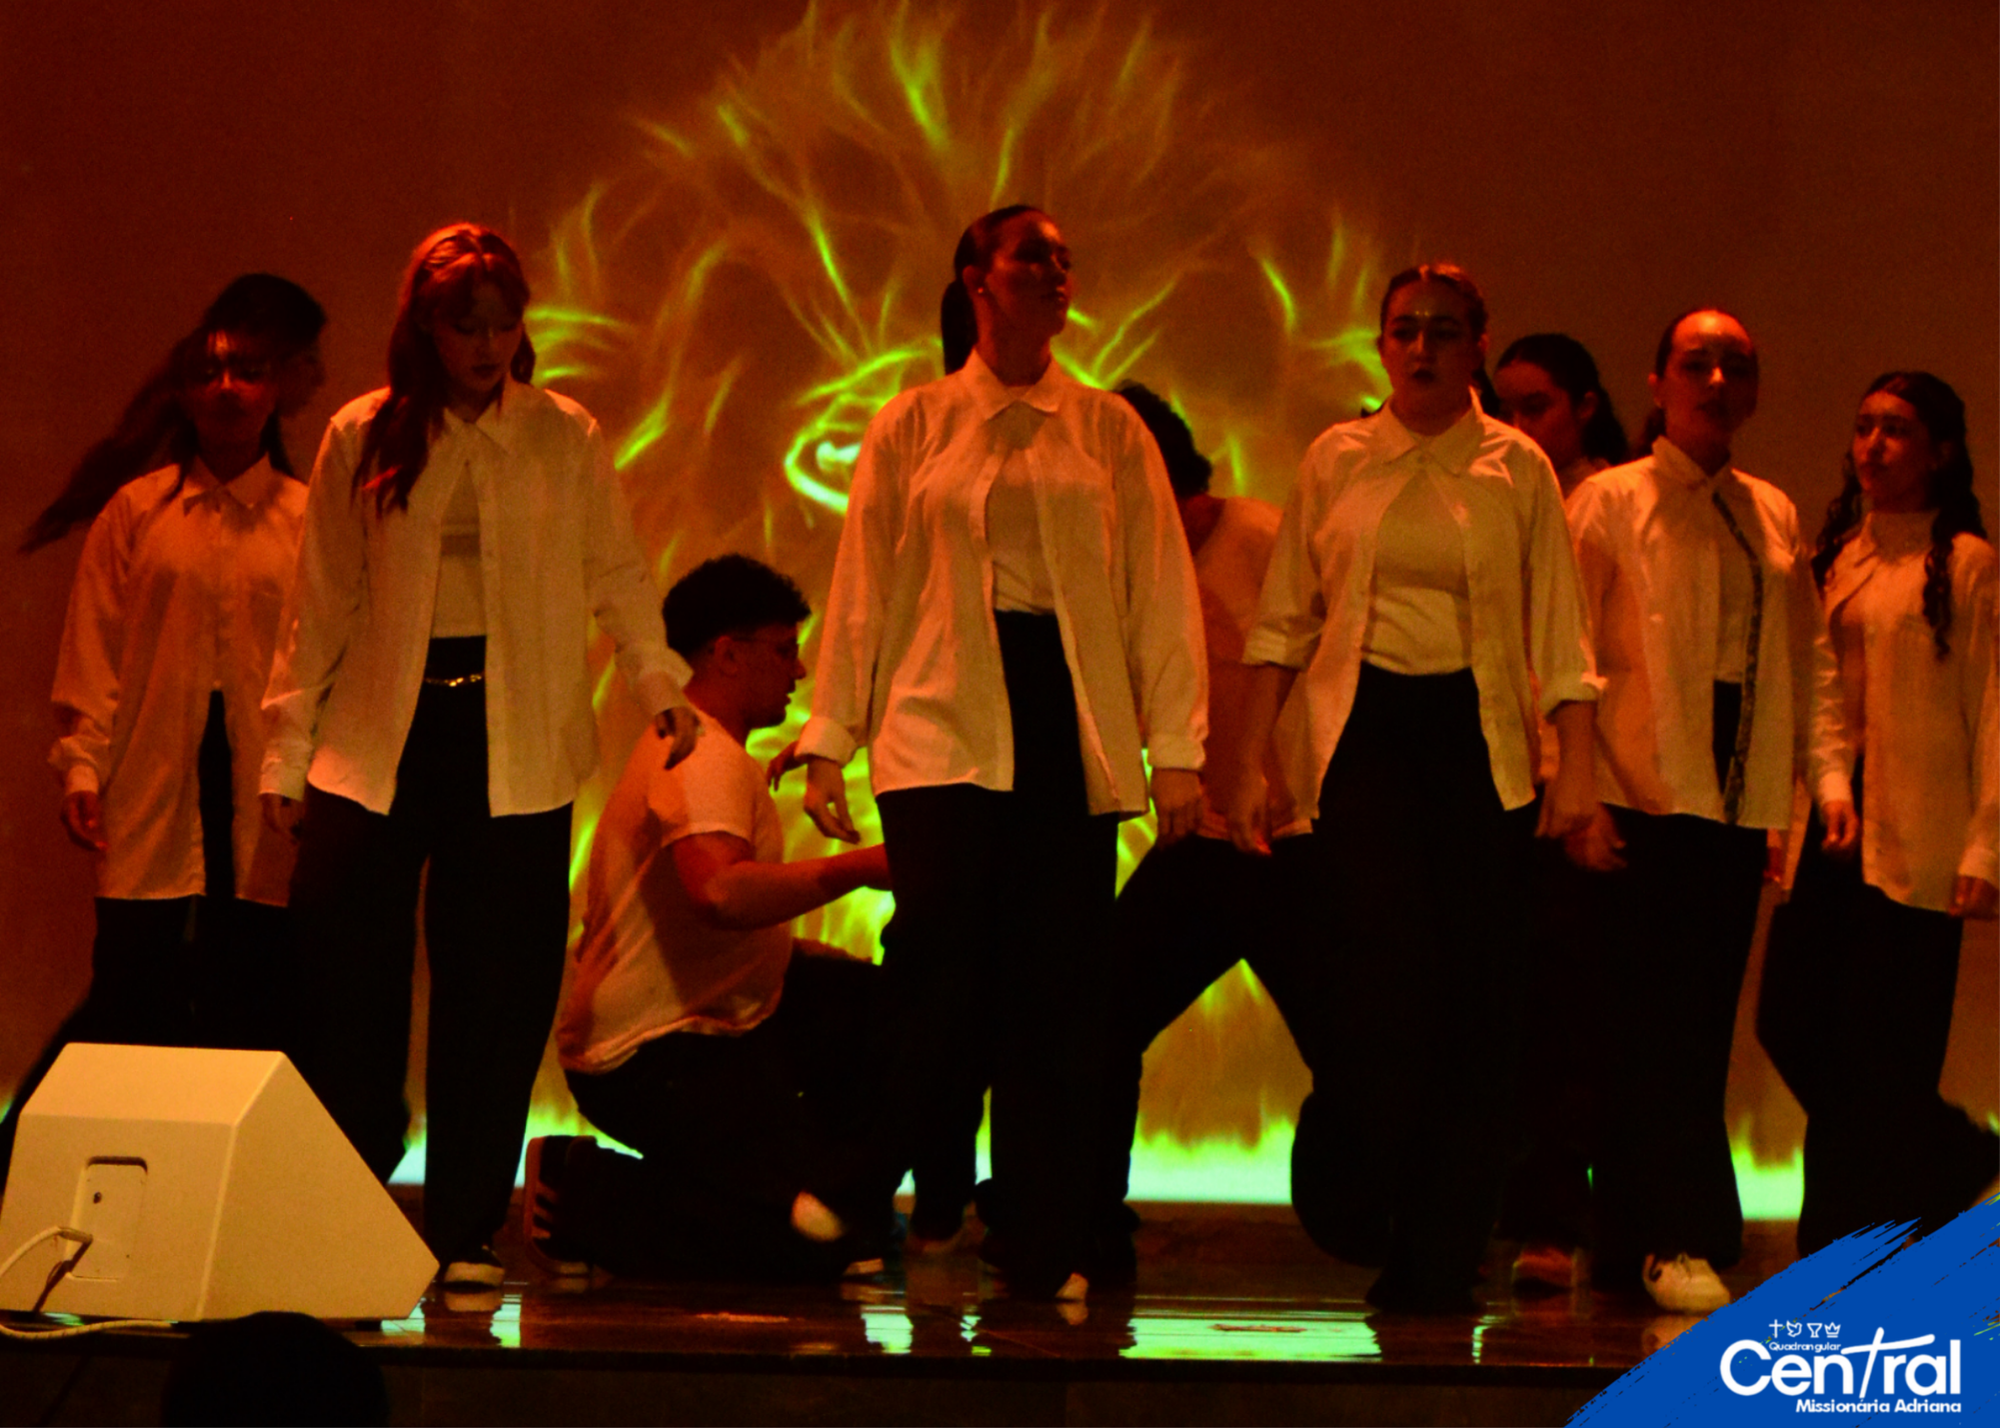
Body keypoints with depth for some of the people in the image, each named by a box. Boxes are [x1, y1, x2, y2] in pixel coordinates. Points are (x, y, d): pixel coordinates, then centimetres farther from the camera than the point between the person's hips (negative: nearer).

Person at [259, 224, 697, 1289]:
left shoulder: (565, 437, 7)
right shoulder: (363, 439, 7)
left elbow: (617, 576, 9)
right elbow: (321, 603, 9)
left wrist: (658, 682, -7)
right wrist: (286, 750, 7)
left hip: (515, 745, 0)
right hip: (379, 740, 0)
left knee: (496, 996, 0)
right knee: (344, 980, -4)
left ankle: (465, 1230, 9)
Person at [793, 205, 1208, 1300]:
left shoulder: (1108, 431, 13)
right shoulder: (912, 429, 10)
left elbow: (1160, 592, 10)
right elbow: (863, 589, 10)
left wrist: (1177, 748, 2)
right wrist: (829, 740, 4)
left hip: (1072, 720, 1)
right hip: (942, 720, -1)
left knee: (1058, 991, -3)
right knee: (943, 976, -13)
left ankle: (1046, 1250, 3)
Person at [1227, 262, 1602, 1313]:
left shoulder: (1517, 468, 8)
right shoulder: (1336, 460, 9)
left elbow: (1558, 630, 7)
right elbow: (1283, 621, 11)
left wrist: (1576, 768, -3)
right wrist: (1248, 766, 5)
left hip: (1478, 737, 1)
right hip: (1362, 728, -1)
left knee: (1472, 995, -4)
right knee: (1386, 975, -16)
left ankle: (1437, 1264, 5)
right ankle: (1341, 1193, 8)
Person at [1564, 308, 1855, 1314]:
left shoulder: (1774, 516, 17)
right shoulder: (1609, 502, 2)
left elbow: (1810, 659, 18)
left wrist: (1830, 774, 4)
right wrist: (1580, 797, -12)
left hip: (1740, 803, 5)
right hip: (1644, 797, -5)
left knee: (1697, 1029, 4)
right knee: (1658, 1025, -10)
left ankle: (1634, 1242, 10)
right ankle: (1685, 1240, -7)